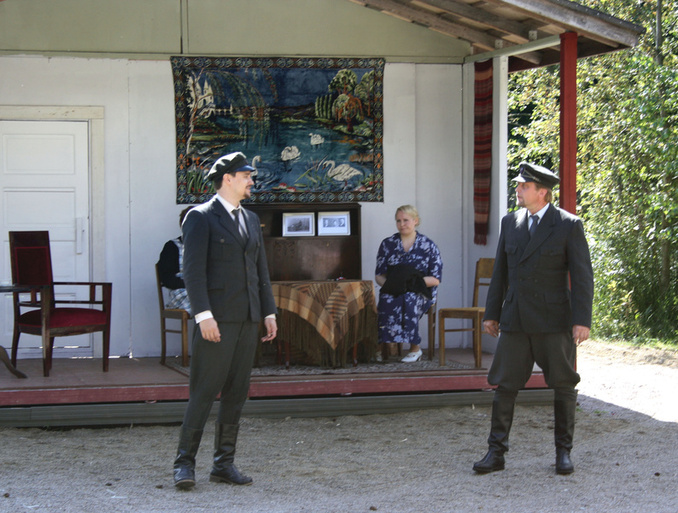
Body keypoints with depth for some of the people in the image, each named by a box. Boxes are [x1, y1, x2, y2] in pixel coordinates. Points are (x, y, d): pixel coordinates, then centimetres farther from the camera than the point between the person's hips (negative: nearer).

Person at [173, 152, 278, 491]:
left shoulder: (251, 220, 18)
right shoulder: (200, 217, -5)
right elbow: (193, 270, -12)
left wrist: (269, 312, 13)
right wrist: (204, 316, -20)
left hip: (248, 319, 7)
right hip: (217, 317, -7)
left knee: (237, 392, 7)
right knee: (204, 391, -8)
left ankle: (223, 464, 12)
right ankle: (185, 463, -3)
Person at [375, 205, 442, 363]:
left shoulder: (428, 246, 5)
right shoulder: (387, 244, 12)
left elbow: (436, 279, 1)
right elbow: (379, 275, 11)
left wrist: (415, 281, -14)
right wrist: (389, 284, -11)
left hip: (420, 292, -2)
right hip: (392, 292, 2)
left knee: (407, 301, -37)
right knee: (387, 302, -34)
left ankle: (415, 348, -25)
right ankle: (386, 345, -23)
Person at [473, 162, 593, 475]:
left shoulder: (568, 225, -5)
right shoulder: (510, 223, 9)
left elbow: (582, 276, -7)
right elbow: (500, 272, 14)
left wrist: (582, 320, -13)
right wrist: (491, 313, 12)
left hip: (554, 320, -4)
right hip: (515, 320, 4)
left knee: (564, 385, 4)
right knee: (504, 385, 2)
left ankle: (563, 452, 16)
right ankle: (496, 453, 7)